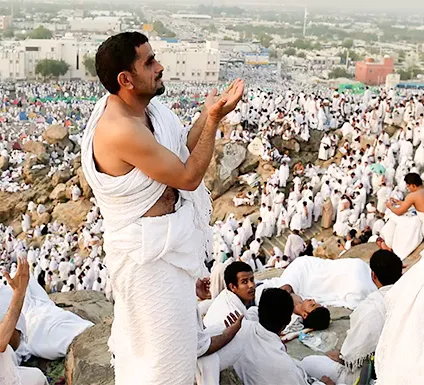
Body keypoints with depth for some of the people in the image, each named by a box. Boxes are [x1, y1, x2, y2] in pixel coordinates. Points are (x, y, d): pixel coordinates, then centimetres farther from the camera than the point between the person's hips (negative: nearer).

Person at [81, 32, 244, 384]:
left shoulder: (142, 108, -1)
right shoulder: (121, 130, -31)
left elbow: (179, 154, 8)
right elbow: (189, 177, -23)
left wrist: (208, 115, -1)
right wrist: (214, 120, -20)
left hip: (162, 240, 10)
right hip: (148, 252, -10)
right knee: (166, 355, 5)